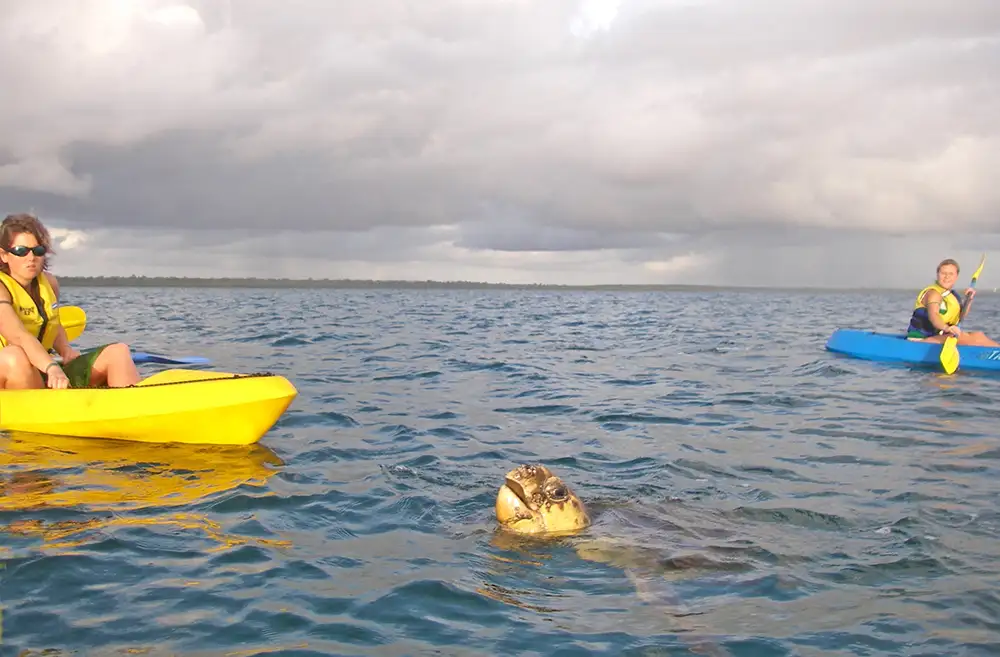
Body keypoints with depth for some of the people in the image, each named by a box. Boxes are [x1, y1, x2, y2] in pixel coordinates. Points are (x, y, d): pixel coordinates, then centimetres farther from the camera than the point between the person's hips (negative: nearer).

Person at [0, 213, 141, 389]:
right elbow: (18, 335, -30)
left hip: (42, 371, 7)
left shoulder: (49, 283, 9)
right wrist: (52, 368, -44)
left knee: (117, 352, -4)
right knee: (15, 357, -40)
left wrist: (66, 350, 3)